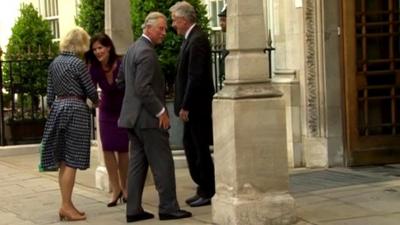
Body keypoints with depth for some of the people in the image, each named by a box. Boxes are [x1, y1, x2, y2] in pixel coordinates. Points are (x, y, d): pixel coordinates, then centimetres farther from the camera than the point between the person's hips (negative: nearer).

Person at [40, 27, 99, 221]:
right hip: (75, 110, -7)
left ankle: (66, 205, 15)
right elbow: (91, 91, -5)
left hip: (58, 109, 7)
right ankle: (66, 206, -2)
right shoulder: (78, 64, -11)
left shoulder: (54, 63, 9)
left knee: (63, 161, 11)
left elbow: (50, 94, 11)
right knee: (72, 161, -3)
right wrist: (97, 102, 15)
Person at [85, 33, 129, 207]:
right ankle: (116, 189, 5)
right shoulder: (95, 68, -13)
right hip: (107, 111, 3)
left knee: (122, 150, 3)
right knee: (107, 149, -4)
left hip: (124, 111, -3)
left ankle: (124, 188, 20)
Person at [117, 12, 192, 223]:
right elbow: (143, 88, -22)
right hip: (149, 118, -10)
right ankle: (168, 208, 2)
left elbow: (121, 79, 21)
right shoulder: (147, 52, -16)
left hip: (133, 116, 10)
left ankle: (133, 209, 12)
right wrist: (161, 111, -17)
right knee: (163, 163, -3)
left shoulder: (132, 49, 14)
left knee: (137, 162, 11)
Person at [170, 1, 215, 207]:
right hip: (192, 105, 10)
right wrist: (183, 105, 13)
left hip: (197, 105, -10)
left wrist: (185, 106, -20)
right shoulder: (191, 38, 14)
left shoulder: (197, 40, -17)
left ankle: (208, 193, 10)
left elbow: (195, 76, -22)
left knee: (201, 148, -1)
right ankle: (203, 188, 24)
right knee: (190, 145, 15)